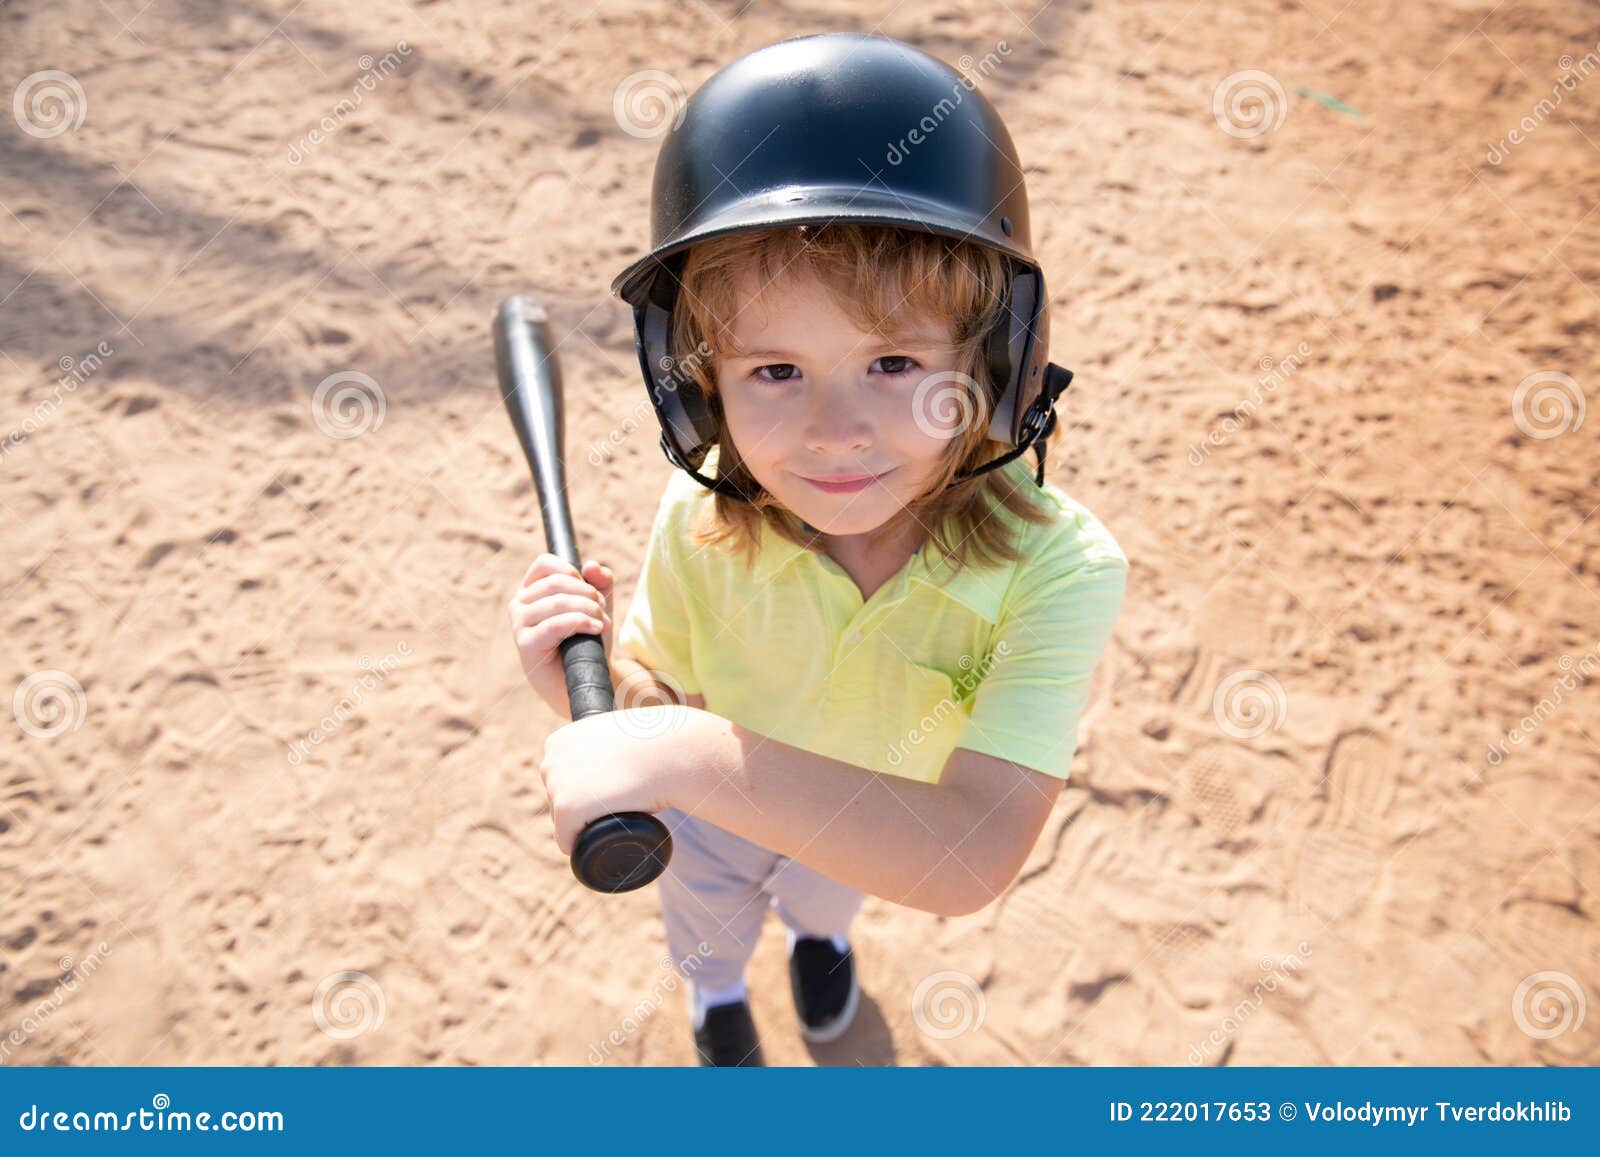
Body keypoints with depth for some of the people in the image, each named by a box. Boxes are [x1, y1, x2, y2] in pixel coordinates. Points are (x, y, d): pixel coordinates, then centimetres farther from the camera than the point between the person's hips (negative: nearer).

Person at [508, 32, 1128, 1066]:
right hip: (715, 816, 1)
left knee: (828, 892, 36)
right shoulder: (700, 525, -33)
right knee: (707, 905, 34)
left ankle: (818, 928, 74)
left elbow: (972, 858, -49)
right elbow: (661, 704, -17)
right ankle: (715, 985, 72)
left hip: (878, 833, 0)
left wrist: (698, 755, -59)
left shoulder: (1059, 568, -41)